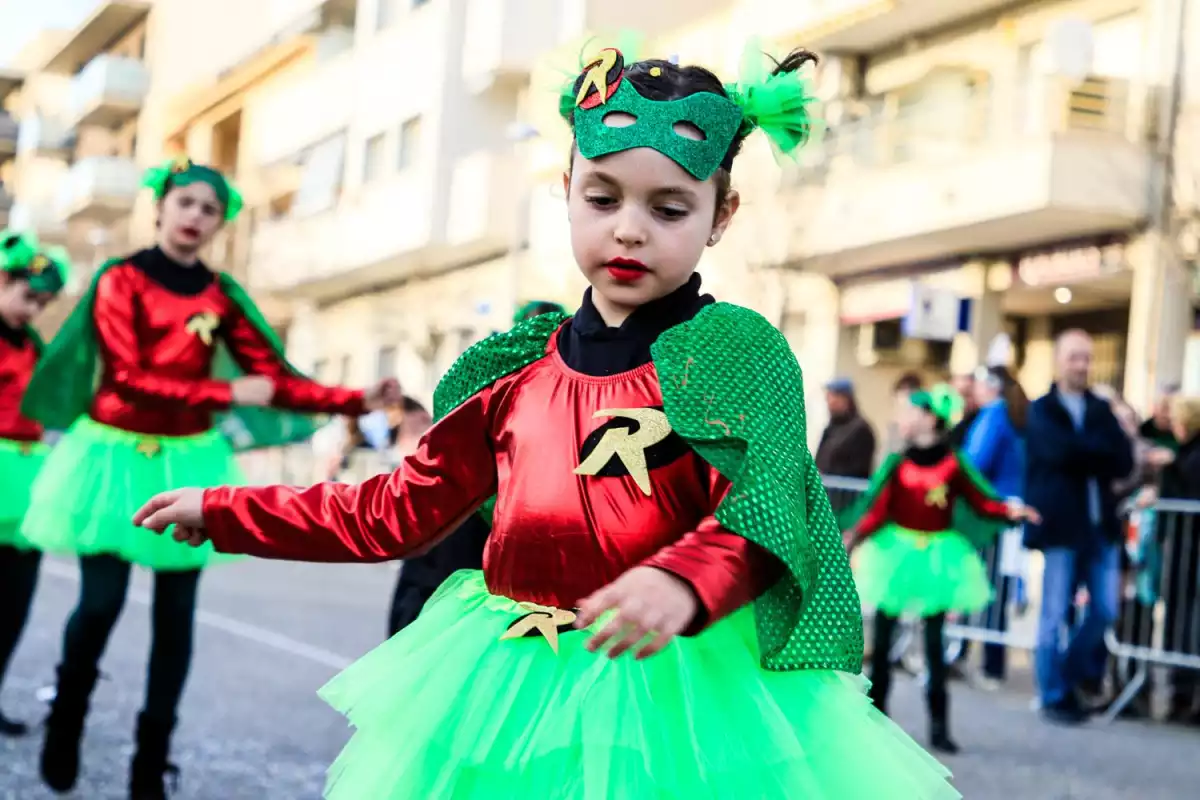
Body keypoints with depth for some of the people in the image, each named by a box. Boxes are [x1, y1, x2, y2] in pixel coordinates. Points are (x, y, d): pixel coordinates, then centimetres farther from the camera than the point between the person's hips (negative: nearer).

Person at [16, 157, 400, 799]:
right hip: (116, 456, -3)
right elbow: (129, 377, -15)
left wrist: (357, 402, -10)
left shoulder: (220, 296, 6)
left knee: (176, 613, 2)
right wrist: (228, 394, -22)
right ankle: (64, 728, 20)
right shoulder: (120, 280, -4)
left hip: (186, 463, 3)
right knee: (101, 602, -7)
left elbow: (278, 379, 2)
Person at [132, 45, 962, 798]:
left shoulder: (737, 354, -7)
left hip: (676, 698, -4)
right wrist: (223, 511, 15)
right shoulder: (515, 372, 5)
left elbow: (753, 523, -19)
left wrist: (682, 582, -42)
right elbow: (400, 511, 13)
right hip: (510, 699, 5)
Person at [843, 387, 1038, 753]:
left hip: (937, 558, 0)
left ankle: (939, 725, 9)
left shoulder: (953, 465, -4)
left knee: (935, 643, 5)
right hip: (896, 553, 1)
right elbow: (876, 511, -8)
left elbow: (983, 502, -2)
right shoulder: (897, 464, -5)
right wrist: (852, 537, -21)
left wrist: (1012, 510, -19)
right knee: (882, 639, 7)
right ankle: (876, 715, 21)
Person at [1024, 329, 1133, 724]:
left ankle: (1070, 676, 27)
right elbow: (1061, 450, -18)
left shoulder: (1102, 410, 14)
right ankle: (1054, 696, 11)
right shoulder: (1040, 410, 1)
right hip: (1061, 524, -5)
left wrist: (1085, 456, -11)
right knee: (1055, 614, 1)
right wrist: (1102, 452, -6)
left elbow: (1124, 462, 1)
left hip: (1101, 524, 5)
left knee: (1105, 611, 6)